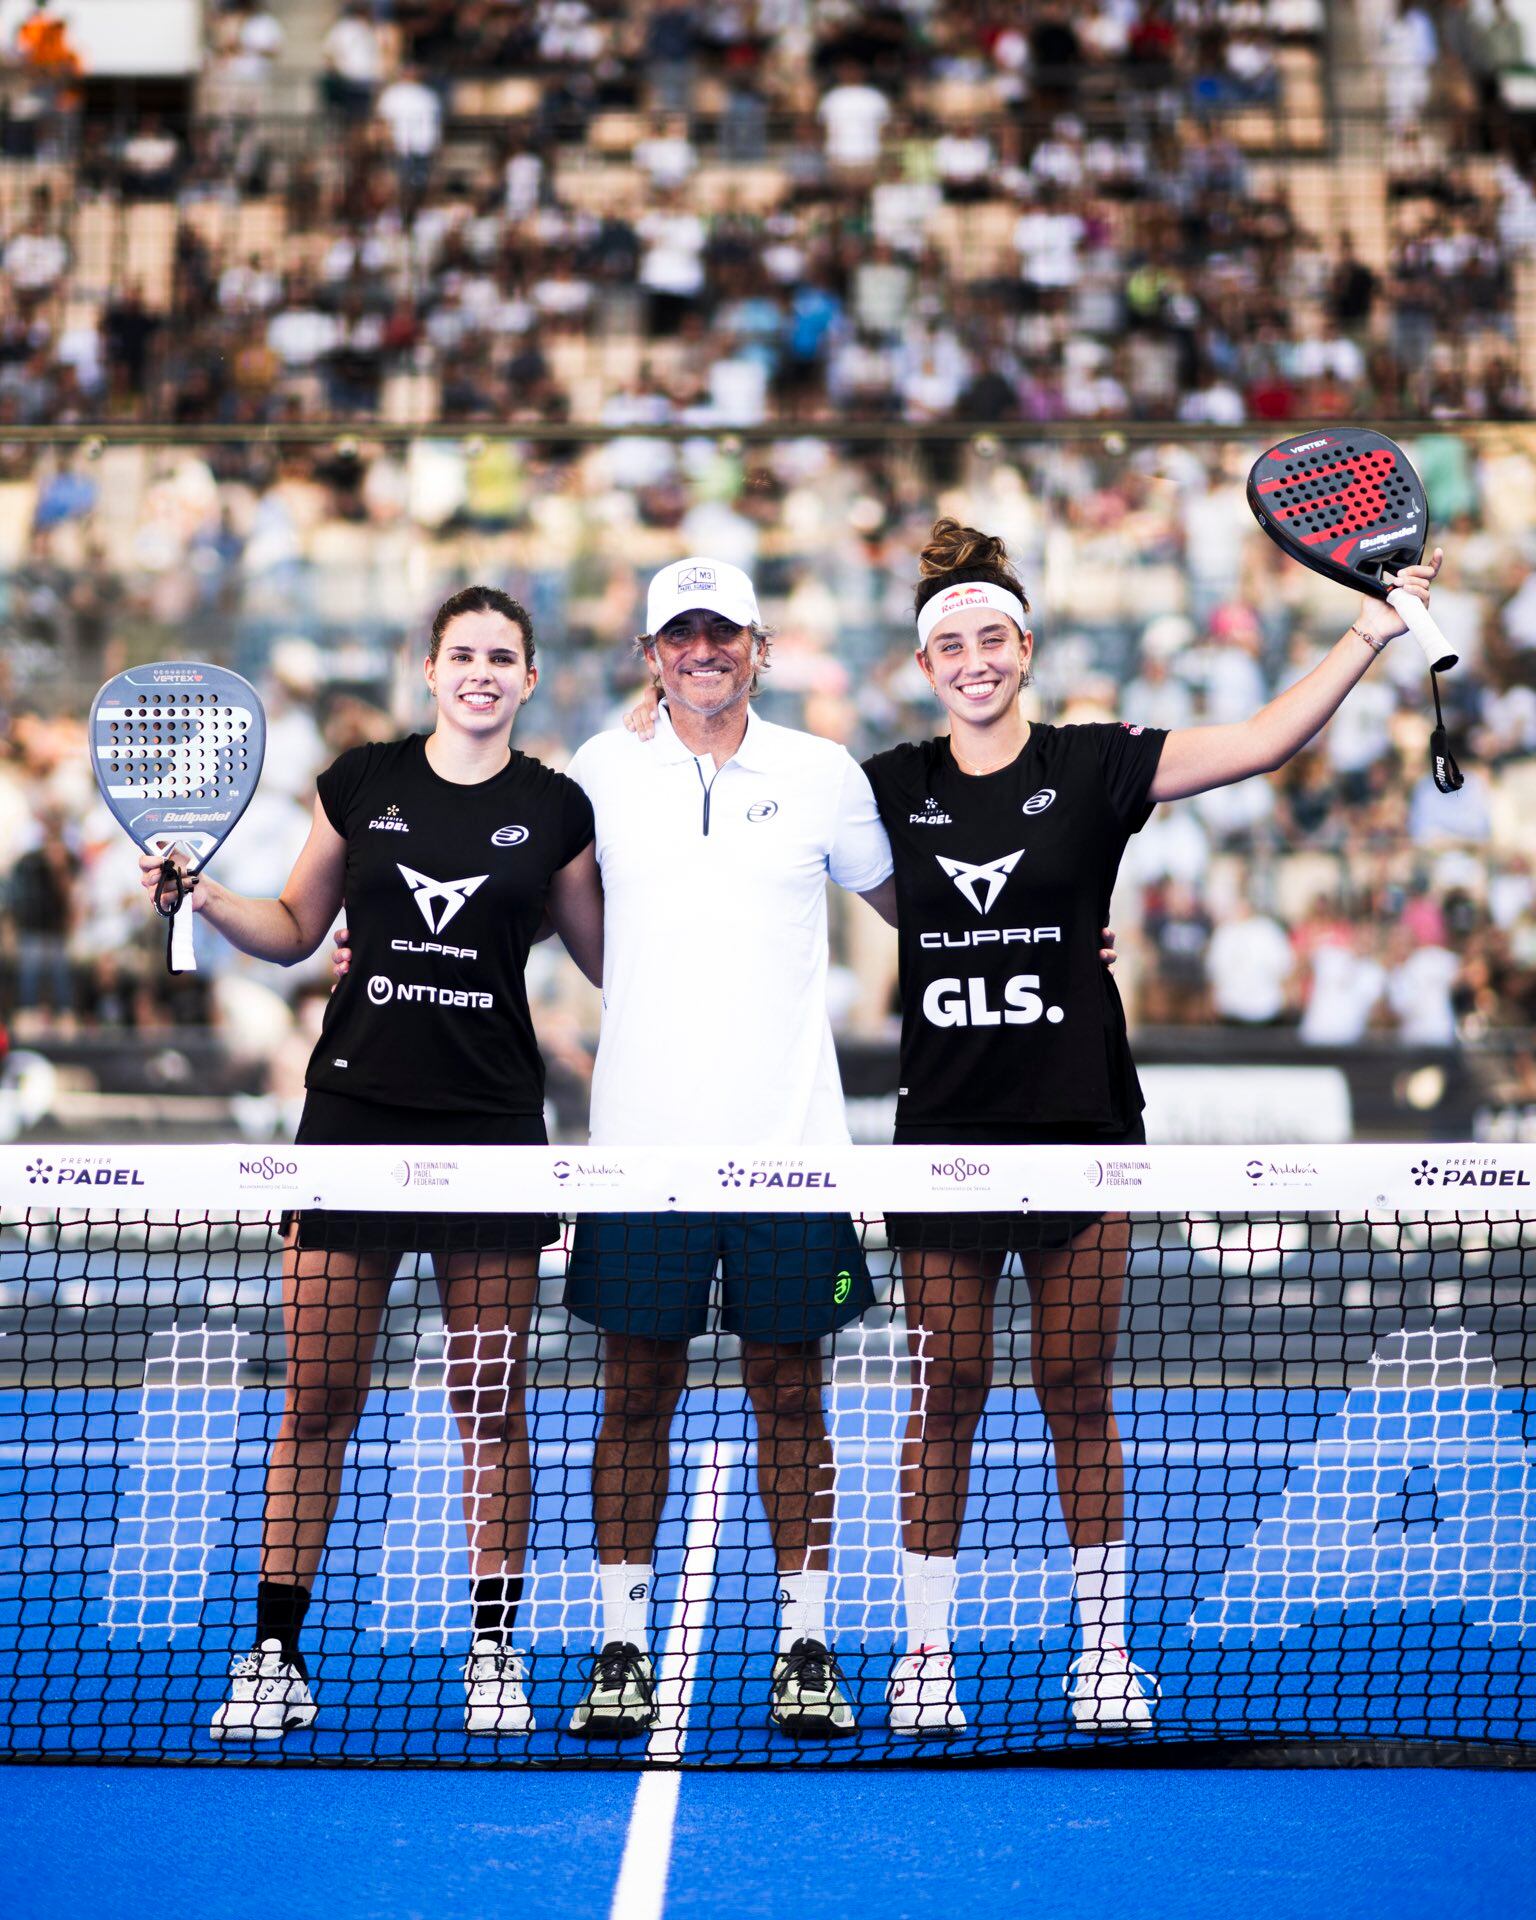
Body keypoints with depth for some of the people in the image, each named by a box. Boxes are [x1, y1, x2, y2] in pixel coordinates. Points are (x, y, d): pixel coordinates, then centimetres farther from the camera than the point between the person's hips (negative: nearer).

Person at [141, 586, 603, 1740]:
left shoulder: (555, 809, 4)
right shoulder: (362, 781, 6)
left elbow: (614, 958, 12)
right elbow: (296, 930, 15)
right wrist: (207, 899, 0)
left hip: (493, 1120, 0)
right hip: (357, 1111, 1)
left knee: (491, 1401, 3)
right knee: (318, 1395, 0)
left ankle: (495, 1652, 13)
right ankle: (276, 1657, 7)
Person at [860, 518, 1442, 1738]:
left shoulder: (1092, 767, 0)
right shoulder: (894, 788, 6)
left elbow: (1263, 743, -9)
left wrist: (1369, 636, -17)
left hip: (1080, 1124, -1)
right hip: (947, 1128, 1)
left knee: (1077, 1385, 4)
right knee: (947, 1388, 4)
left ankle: (1105, 1646, 15)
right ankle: (927, 1652, 13)